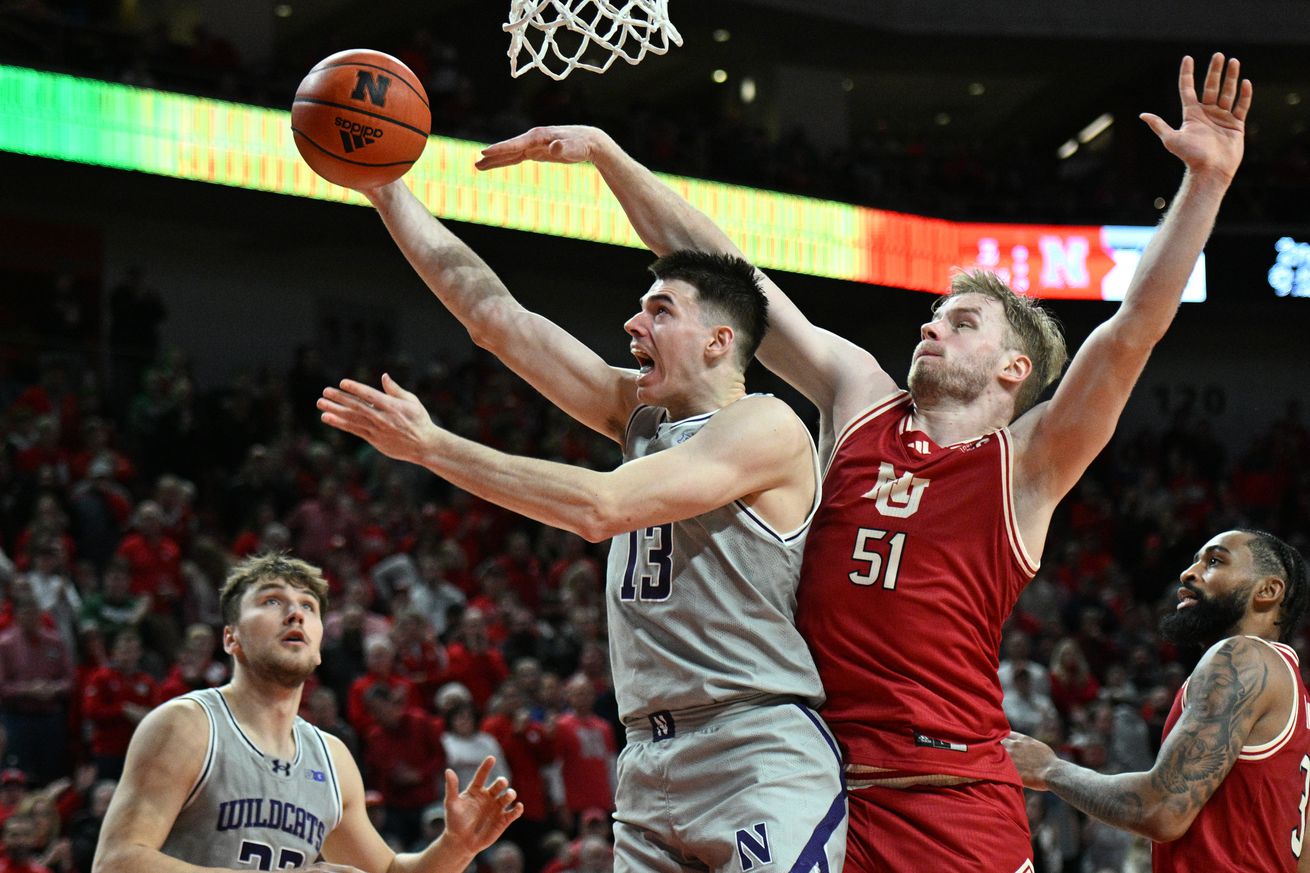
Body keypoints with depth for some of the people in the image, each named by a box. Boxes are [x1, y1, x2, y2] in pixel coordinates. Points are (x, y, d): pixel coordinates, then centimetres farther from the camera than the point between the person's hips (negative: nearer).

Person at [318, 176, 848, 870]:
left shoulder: (766, 427, -7)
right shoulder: (639, 415, 16)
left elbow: (600, 508, -18)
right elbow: (491, 313, 17)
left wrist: (430, 445, -15)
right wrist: (385, 191, 14)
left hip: (762, 763, -7)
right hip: (650, 767, 7)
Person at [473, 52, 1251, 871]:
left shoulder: (1027, 463, 2)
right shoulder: (858, 397, 13)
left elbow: (1132, 332, -10)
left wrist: (1205, 181, -19)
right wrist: (607, 154, 11)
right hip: (815, 782, 3)